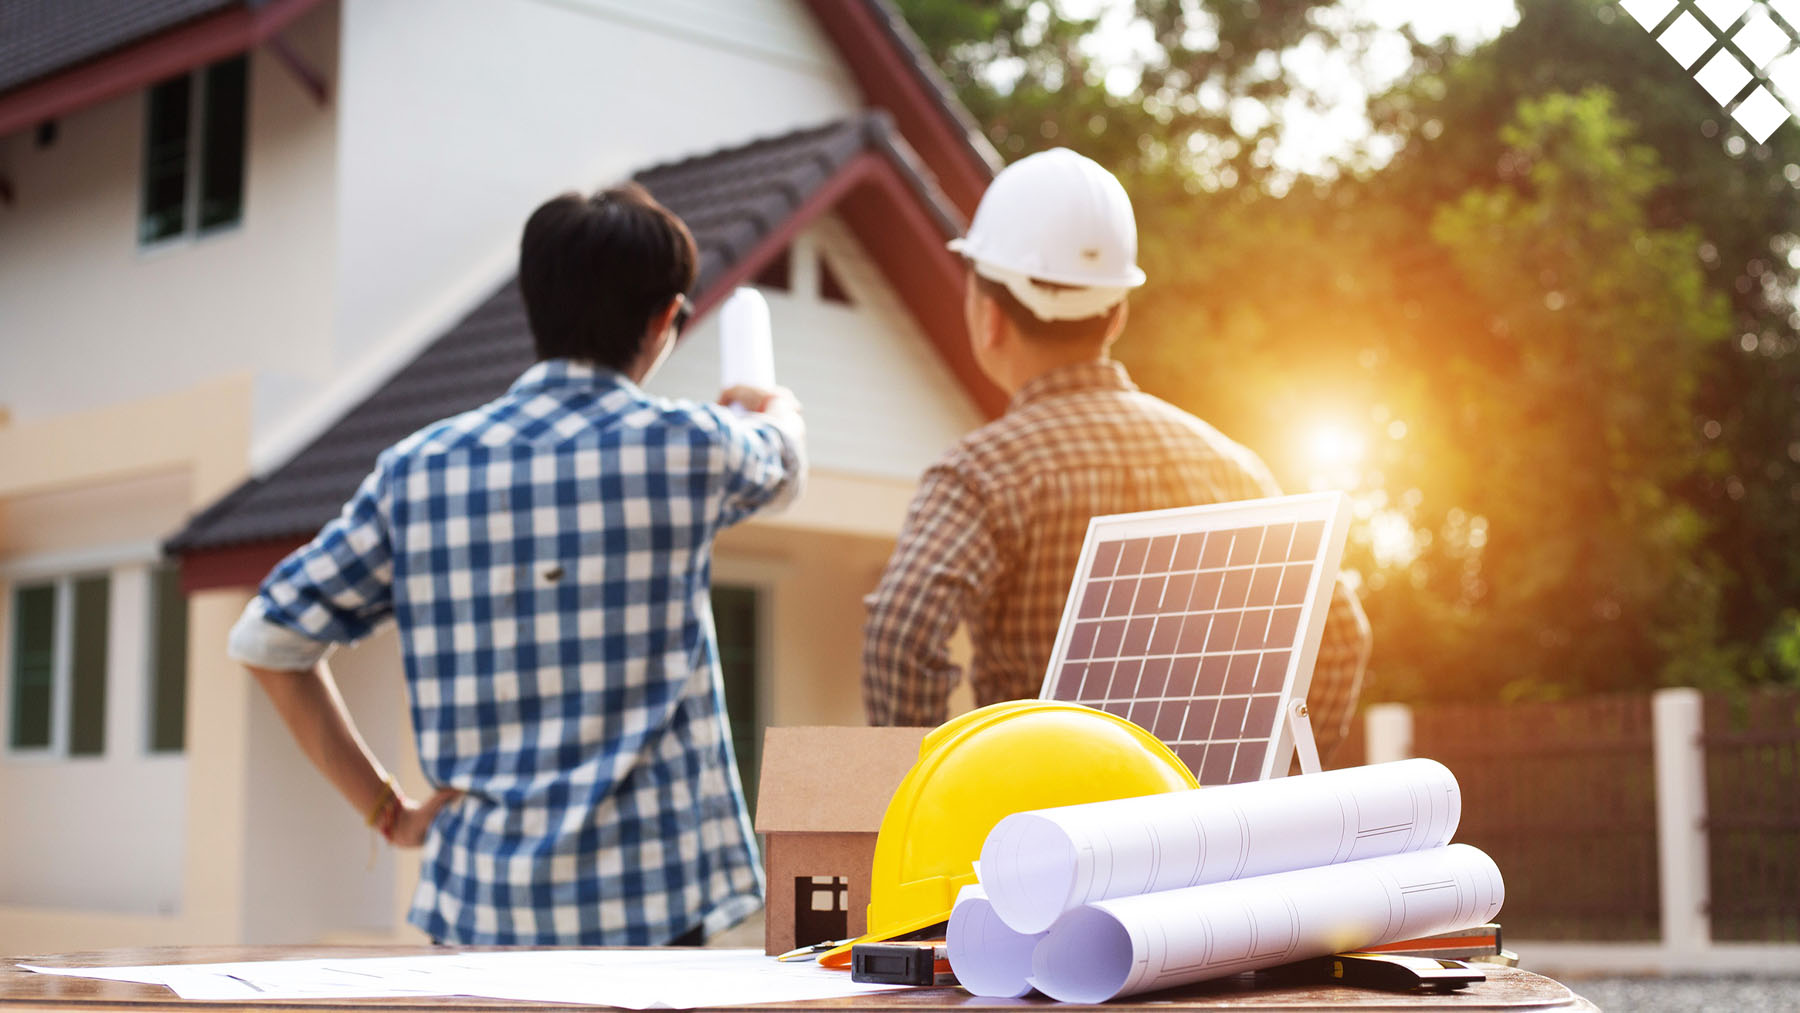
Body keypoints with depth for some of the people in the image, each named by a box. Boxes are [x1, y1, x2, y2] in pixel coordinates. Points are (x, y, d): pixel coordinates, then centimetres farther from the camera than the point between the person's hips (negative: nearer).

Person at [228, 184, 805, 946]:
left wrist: (388, 812, 10)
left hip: (477, 905, 3)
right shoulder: (686, 446, -2)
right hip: (650, 899, -3)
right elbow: (781, 469, 22)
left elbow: (266, 638, 8)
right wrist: (775, 411, 46)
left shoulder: (419, 470, 4)